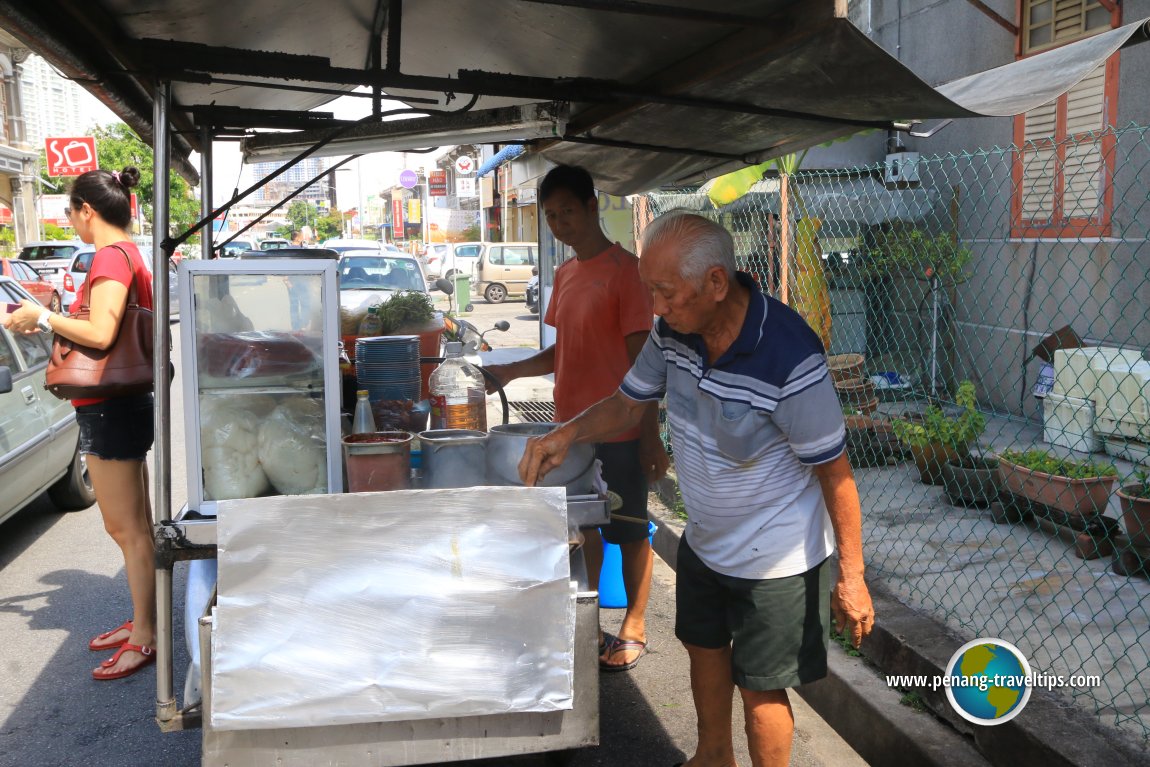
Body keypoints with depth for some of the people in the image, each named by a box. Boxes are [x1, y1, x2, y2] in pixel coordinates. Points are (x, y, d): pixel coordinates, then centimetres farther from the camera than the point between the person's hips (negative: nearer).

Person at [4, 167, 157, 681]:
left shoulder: (110, 257, -16)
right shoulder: (129, 253, 13)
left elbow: (99, 335, -26)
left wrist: (43, 318, -12)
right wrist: (49, 322, 14)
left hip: (109, 408, -10)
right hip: (122, 403, 10)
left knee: (127, 529, -2)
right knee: (132, 527, 17)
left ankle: (145, 638, 8)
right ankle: (141, 622, 29)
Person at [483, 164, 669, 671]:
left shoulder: (624, 269, -13)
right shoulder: (565, 274, 11)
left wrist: (651, 436, -16)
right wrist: (510, 372, 3)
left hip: (618, 431, -7)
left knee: (629, 531, 7)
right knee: (584, 528, 16)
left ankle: (634, 630, 23)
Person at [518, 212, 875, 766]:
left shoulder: (791, 360, -32)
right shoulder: (673, 331, -12)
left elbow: (834, 472, -23)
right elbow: (628, 404, 3)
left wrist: (851, 578, -17)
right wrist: (566, 434, -16)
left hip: (775, 560, -7)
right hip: (703, 542, 8)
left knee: (758, 688, 8)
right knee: (704, 649, 26)